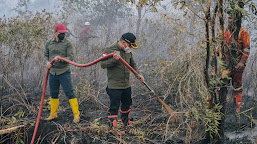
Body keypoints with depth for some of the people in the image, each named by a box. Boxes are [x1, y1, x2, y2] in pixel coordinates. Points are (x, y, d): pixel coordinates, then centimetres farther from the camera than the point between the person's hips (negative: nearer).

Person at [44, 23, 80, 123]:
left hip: (64, 72, -4)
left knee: (69, 93, -7)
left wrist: (60, 59, -25)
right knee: (53, 94, 14)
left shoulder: (67, 43, -4)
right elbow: (45, 55, 14)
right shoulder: (49, 43, 7)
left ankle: (76, 114, -3)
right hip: (52, 72, 4)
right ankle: (53, 114, 27)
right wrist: (47, 62, -7)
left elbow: (70, 57, -9)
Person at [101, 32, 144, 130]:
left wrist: (138, 75, 5)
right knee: (114, 107, -7)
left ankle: (126, 122, 42)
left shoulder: (128, 51, 10)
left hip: (126, 85, 8)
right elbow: (103, 64, -17)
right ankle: (112, 127, 2)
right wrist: (113, 60, -33)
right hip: (114, 86, -8)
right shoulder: (109, 50, -13)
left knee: (127, 104, 21)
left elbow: (132, 64, 20)